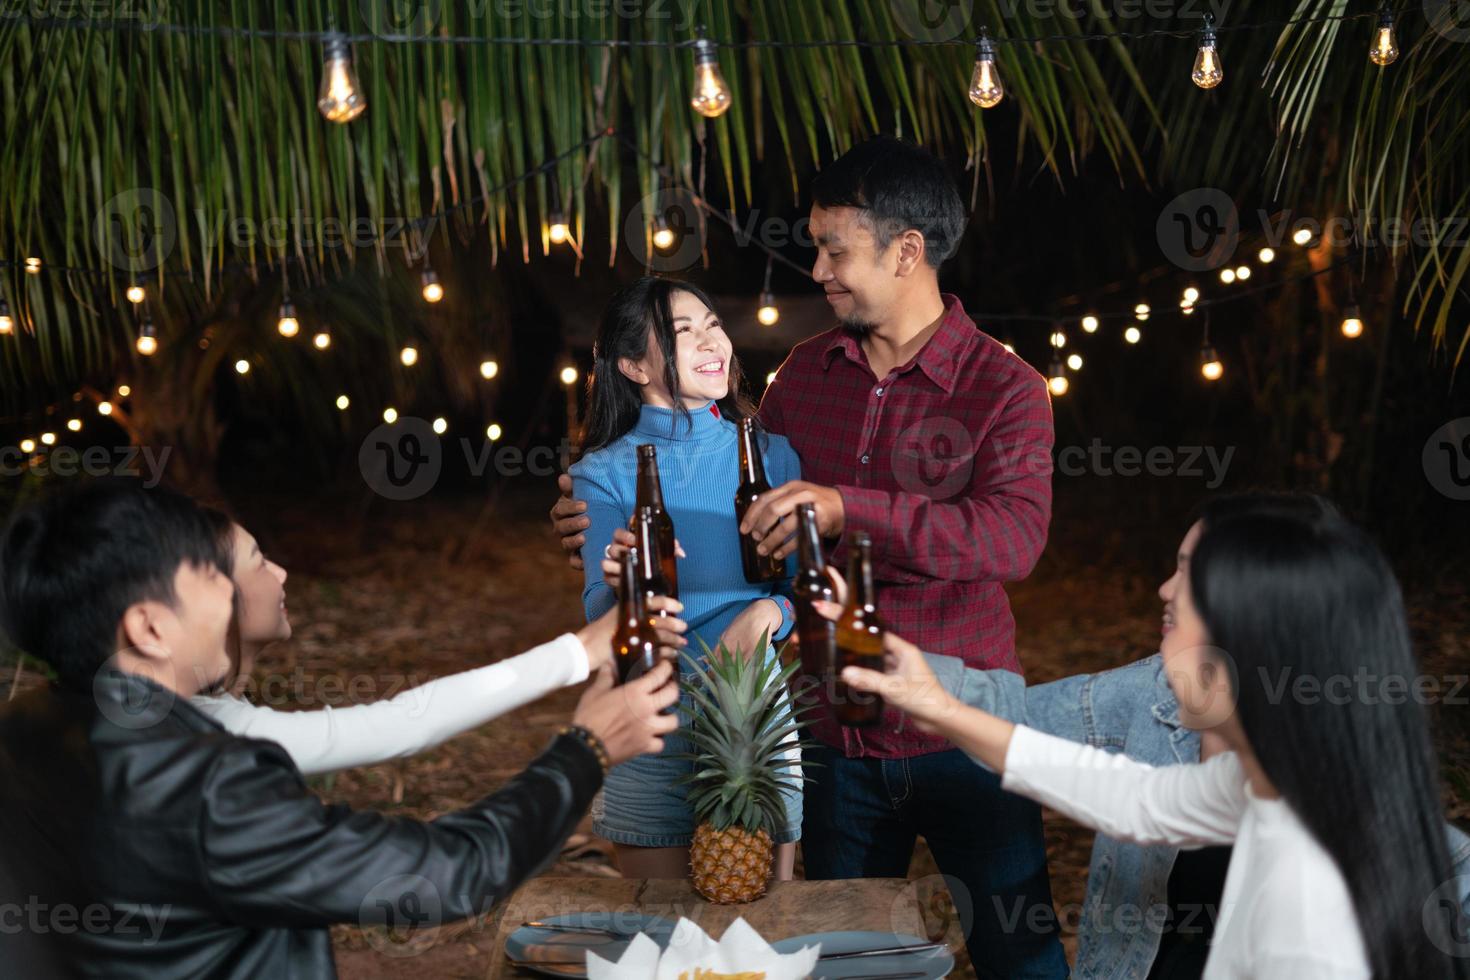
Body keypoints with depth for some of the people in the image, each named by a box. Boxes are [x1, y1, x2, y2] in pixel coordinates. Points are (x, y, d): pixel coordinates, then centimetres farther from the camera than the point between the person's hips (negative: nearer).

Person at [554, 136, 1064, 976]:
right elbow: (744, 507, 17)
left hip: (961, 739, -4)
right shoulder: (807, 374, 6)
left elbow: (1016, 535, -27)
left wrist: (848, 509, -35)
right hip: (835, 739, 5)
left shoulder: (1004, 387, -11)